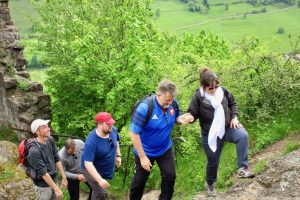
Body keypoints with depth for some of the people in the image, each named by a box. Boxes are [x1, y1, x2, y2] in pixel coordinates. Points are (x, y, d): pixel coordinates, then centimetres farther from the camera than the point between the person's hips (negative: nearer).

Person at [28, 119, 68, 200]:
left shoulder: (50, 140, -7)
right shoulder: (34, 151, -28)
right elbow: (43, 173, -23)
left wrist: (64, 177, 3)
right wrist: (56, 189, -20)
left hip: (53, 179, 6)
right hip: (43, 185, -6)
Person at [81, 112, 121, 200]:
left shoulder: (112, 130, -16)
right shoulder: (91, 142, -38)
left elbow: (116, 142, 9)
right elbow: (88, 164, -40)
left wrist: (118, 155, 5)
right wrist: (100, 180, -46)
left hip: (104, 169, 7)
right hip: (92, 169, -7)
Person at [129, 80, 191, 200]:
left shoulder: (173, 103, -16)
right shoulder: (145, 107, -31)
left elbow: (176, 118, 5)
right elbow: (134, 133, -27)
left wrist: (180, 119, -22)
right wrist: (143, 157, -24)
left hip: (165, 149, 4)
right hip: (145, 151, -4)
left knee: (170, 176, 11)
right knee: (140, 180, 13)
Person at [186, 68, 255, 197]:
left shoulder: (222, 91, -5)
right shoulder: (198, 97, -16)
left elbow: (232, 103, 12)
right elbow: (193, 113, -7)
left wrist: (234, 117, -1)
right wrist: (190, 117, -31)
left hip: (227, 127, 3)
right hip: (210, 134, -2)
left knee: (243, 135, -29)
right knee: (213, 161, 10)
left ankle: (243, 169, -26)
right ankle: (210, 184, 40)